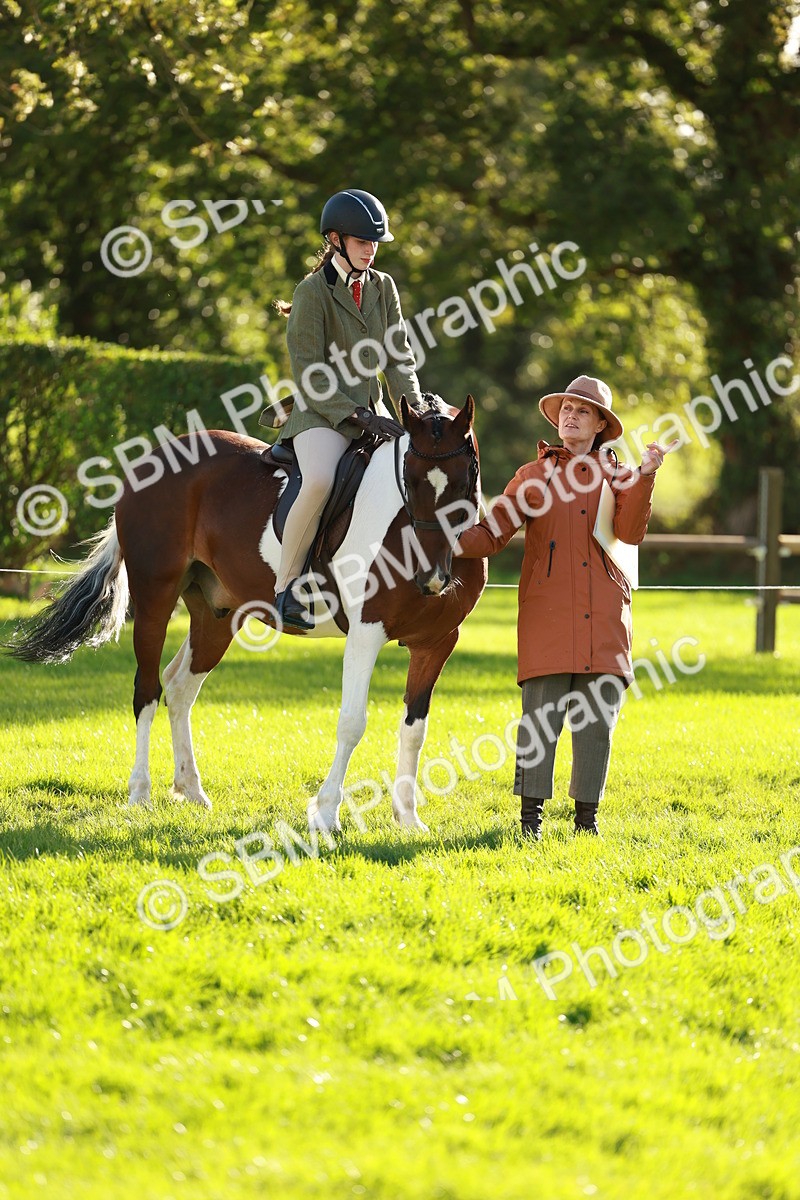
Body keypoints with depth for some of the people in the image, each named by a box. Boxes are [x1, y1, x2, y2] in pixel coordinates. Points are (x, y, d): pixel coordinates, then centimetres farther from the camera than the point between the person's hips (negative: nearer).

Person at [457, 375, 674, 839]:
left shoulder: (617, 477, 13)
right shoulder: (535, 477, 11)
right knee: (542, 714, -9)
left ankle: (587, 815, 12)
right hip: (548, 614, -2)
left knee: (598, 719, 3)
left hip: (604, 619, 2)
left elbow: (631, 532, -5)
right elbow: (493, 532, 5)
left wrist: (646, 477, -18)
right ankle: (531, 813, -3)